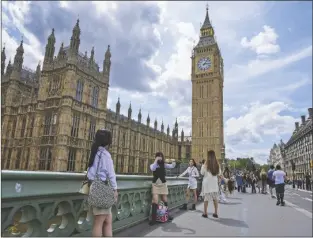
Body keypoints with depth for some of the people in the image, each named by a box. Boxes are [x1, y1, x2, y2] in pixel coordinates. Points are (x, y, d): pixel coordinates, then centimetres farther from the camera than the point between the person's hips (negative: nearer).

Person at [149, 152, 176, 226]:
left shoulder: (164, 164, 2)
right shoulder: (153, 164, -4)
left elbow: (172, 166, -7)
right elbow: (152, 168, -26)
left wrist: (173, 162, -26)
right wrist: (156, 161, -30)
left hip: (163, 184, 2)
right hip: (155, 185, -2)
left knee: (165, 200, 12)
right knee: (155, 201, -12)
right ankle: (153, 218, -5)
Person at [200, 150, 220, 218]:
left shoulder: (206, 164, -13)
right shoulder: (217, 164, -3)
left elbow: (202, 173, -2)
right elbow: (218, 173, 9)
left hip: (207, 182, -3)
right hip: (214, 182, 3)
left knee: (206, 198, 4)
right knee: (215, 198, 10)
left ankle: (205, 213, 10)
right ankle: (215, 213, 15)